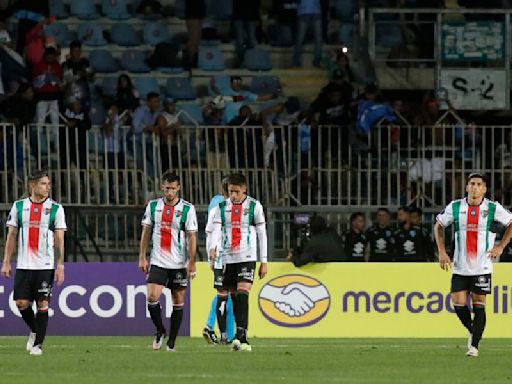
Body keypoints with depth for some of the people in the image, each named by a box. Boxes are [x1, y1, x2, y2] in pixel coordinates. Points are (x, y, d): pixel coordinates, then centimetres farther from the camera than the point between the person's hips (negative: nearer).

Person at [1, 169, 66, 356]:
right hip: (24, 264, 2)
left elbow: (59, 240, 0)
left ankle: (38, 344, 4)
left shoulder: (55, 208, 2)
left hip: (45, 265, -2)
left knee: (42, 304, -3)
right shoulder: (19, 206, 6)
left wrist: (60, 266, -6)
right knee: (21, 303, -3)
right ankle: (34, 330, 23)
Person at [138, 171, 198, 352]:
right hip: (158, 262, 2)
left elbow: (192, 237, -5)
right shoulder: (153, 206, 4)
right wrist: (142, 257, 4)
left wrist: (192, 262, -11)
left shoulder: (187, 209, -4)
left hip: (179, 264, -2)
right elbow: (146, 232, 9)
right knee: (152, 298, -12)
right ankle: (160, 330, 12)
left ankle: (171, 342, 12)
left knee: (178, 301, 3)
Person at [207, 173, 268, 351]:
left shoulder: (254, 206, 1)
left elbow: (262, 234, 4)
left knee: (243, 294, -18)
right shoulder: (222, 207, 8)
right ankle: (240, 337, 16)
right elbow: (216, 230, -2)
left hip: (247, 257, -4)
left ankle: (241, 336, -25)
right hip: (228, 257, 4)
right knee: (234, 297, 7)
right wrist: (212, 248, -23)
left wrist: (264, 262, 3)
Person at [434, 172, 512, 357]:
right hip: (460, 267, 2)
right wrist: (441, 251, 5)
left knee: (479, 306, -4)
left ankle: (474, 345, 2)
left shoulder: (493, 208, -3)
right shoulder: (455, 207, 0)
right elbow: (438, 226, 13)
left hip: (482, 266, -2)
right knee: (459, 304, -4)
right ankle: (472, 332, 23)